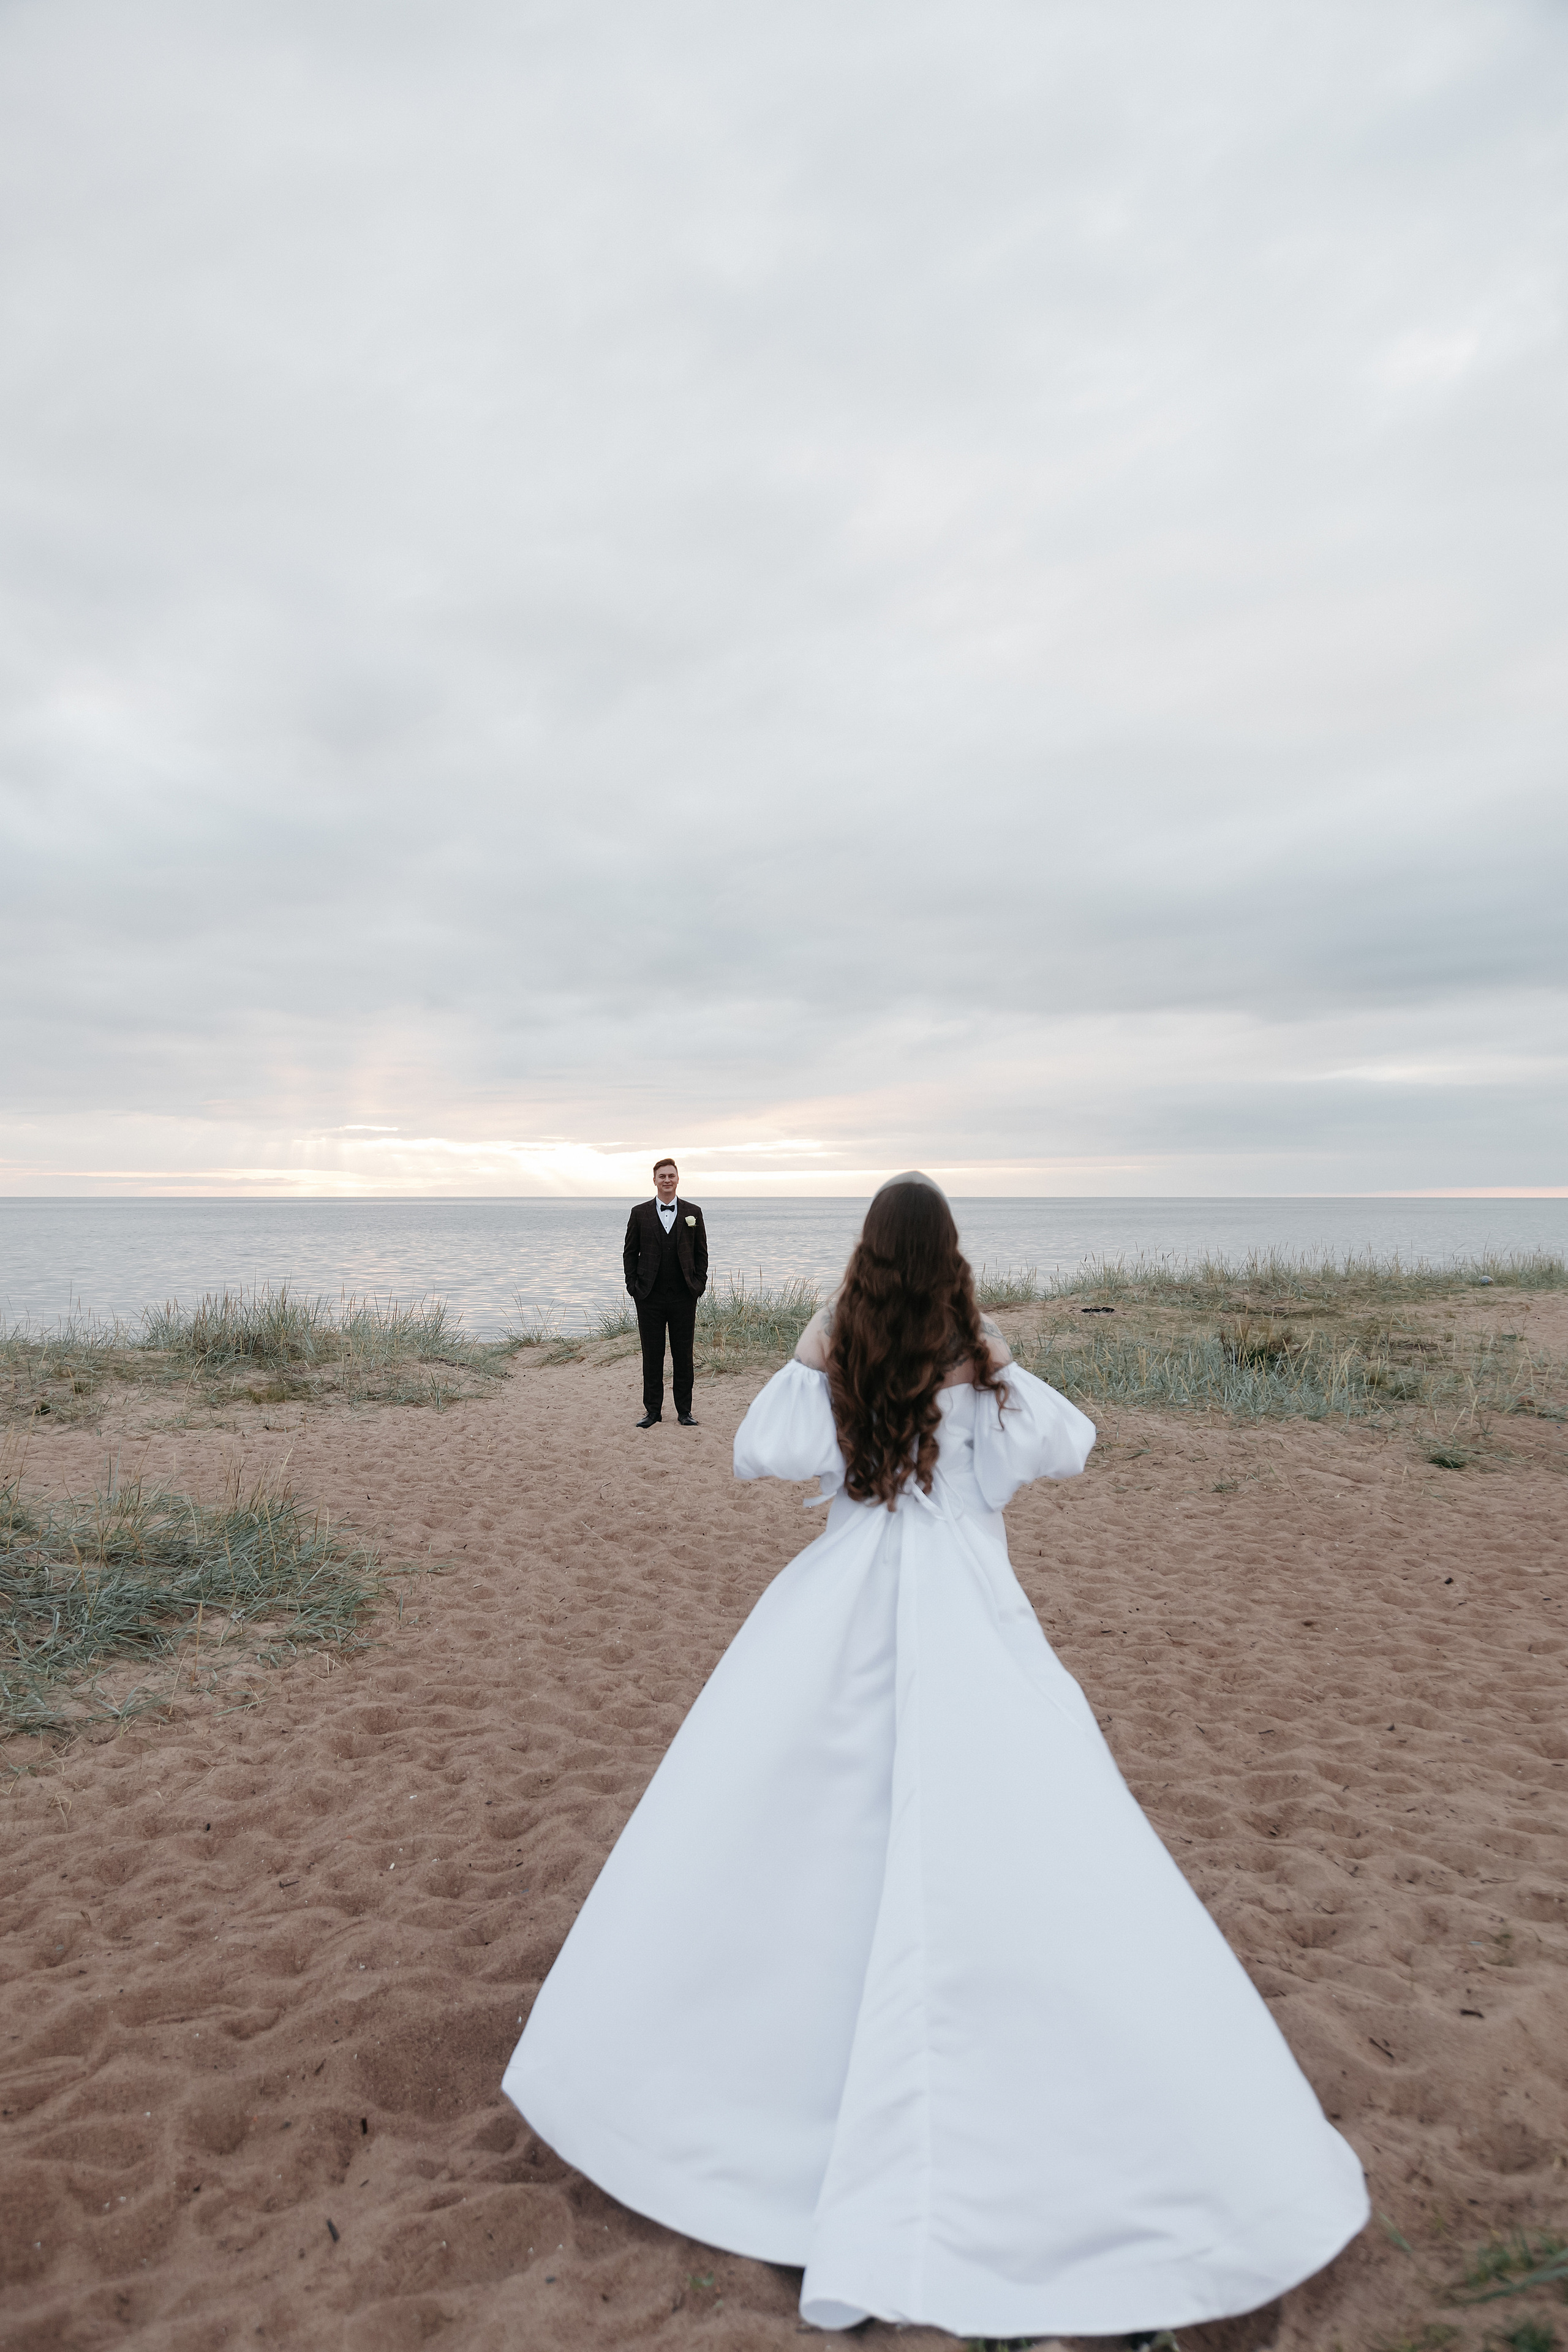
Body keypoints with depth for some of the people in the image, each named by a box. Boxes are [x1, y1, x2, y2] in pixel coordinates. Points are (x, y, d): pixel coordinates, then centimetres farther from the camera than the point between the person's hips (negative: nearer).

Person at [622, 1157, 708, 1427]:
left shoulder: (693, 1212, 6)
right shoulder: (640, 1213, 4)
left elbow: (701, 1253, 9)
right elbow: (630, 1253, 7)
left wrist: (698, 1285, 0)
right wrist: (634, 1286, -2)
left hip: (684, 1297, 0)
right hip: (650, 1297, 0)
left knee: (683, 1355, 6)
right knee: (652, 1356, 5)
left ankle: (684, 1410, 15)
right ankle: (653, 1410, 14)